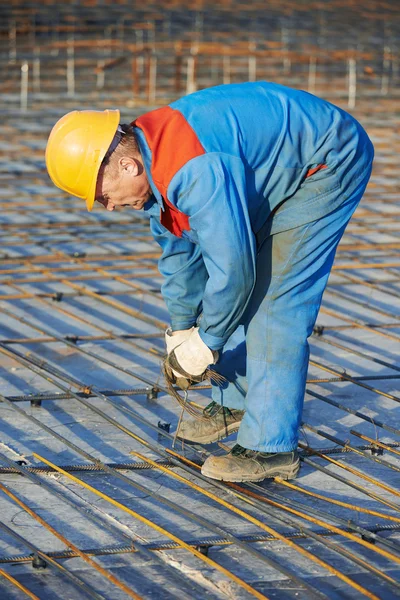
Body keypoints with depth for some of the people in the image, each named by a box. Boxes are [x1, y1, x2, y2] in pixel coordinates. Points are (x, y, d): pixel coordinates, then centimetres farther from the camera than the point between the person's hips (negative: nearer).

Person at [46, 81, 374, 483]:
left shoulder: (195, 171, -35)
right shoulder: (153, 165, -3)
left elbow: (232, 265, -31)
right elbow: (178, 250, 13)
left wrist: (205, 344, -15)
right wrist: (180, 329, 19)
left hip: (330, 163, -10)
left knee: (276, 300, -14)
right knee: (237, 293, 15)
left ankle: (271, 447, -10)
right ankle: (236, 402, 32)